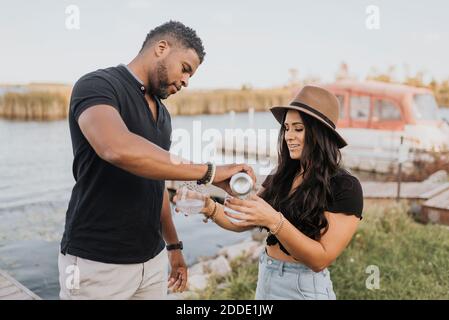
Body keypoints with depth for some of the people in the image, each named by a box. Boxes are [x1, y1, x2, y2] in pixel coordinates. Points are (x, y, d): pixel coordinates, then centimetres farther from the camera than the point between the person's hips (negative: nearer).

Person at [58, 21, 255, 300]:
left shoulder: (162, 114, 12)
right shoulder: (97, 86, -13)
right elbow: (119, 149, -34)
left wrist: (173, 246, 19)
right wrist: (208, 172, -31)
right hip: (97, 262, -7)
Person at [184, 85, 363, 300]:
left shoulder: (345, 187, -15)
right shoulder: (280, 177, 2)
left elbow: (321, 259, -21)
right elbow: (243, 222, 2)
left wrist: (273, 220, -32)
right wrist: (210, 208, -16)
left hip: (304, 287, -5)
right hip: (266, 278, 6)